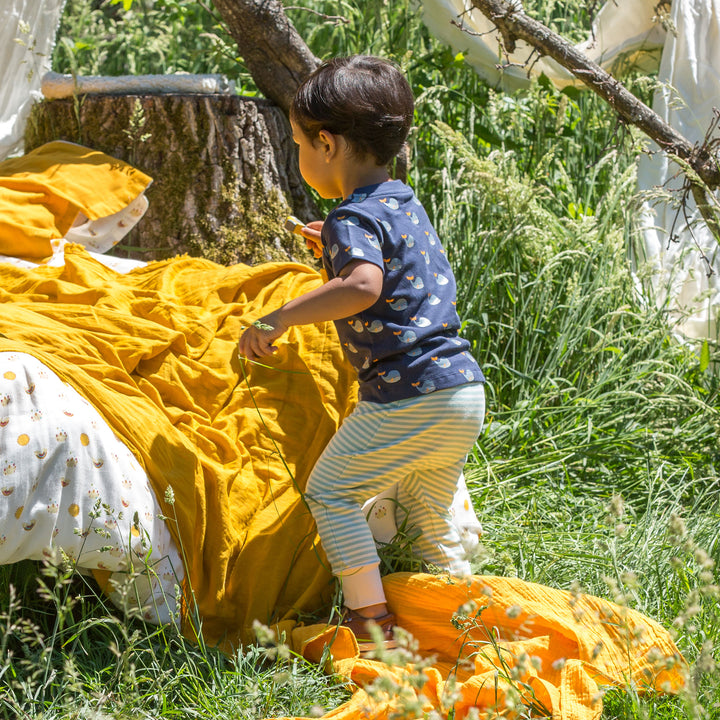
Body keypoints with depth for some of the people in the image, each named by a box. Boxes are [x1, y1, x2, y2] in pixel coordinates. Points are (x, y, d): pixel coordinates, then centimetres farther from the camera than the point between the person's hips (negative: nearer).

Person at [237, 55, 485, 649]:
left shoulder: (354, 217, -13)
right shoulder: (406, 202, 16)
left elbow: (364, 287, -34)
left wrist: (279, 319, -34)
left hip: (407, 397, -9)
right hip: (465, 387, 9)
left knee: (331, 490, 3)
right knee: (428, 510, 22)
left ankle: (371, 616, 0)